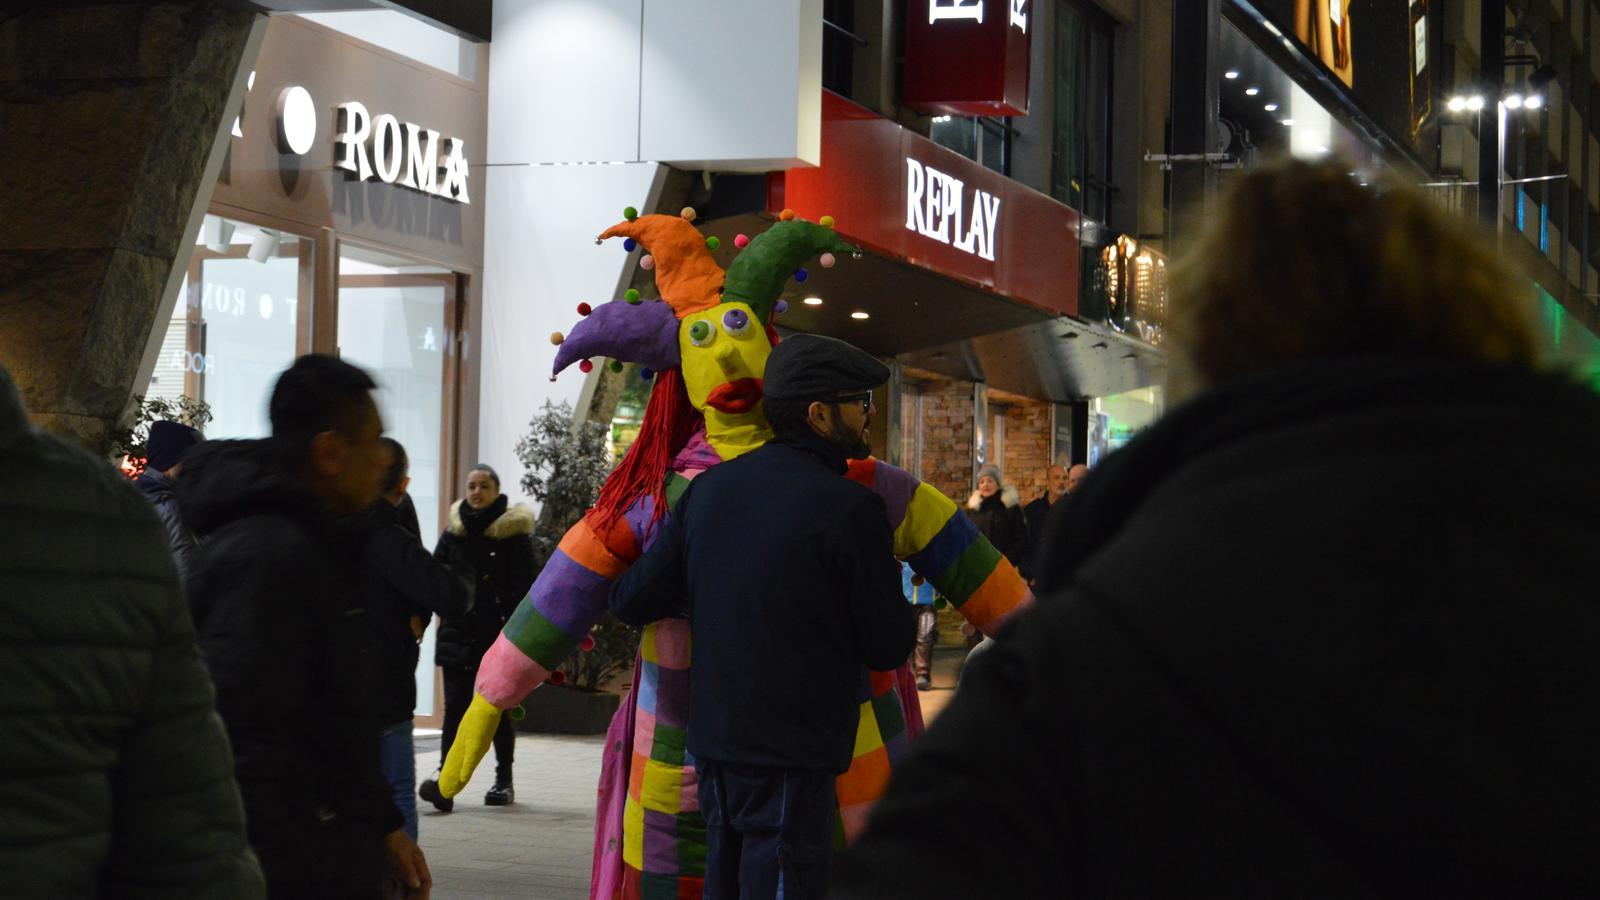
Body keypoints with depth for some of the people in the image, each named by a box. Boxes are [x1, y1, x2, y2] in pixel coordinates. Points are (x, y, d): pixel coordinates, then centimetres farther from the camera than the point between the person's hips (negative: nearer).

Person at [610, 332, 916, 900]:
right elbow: (888, 648, -9)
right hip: (792, 755, -7)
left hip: (712, 741, 7)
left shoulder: (711, 488, 5)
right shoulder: (850, 507, -15)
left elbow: (632, 602, 6)